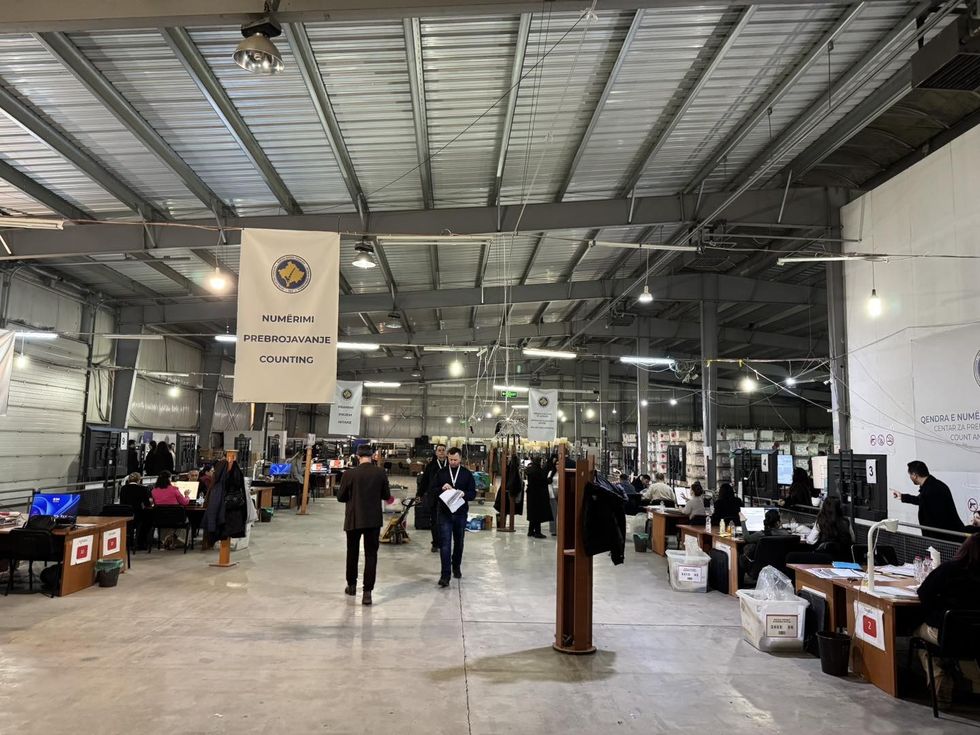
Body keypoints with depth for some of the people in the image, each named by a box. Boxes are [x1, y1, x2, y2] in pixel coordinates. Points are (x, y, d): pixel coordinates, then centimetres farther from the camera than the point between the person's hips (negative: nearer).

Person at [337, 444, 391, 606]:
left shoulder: (349, 474, -11)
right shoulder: (381, 473, -7)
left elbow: (340, 497, -3)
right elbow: (386, 496, 2)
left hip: (354, 519, 0)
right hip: (374, 520, 0)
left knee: (352, 553, 19)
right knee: (371, 555, 5)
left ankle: (352, 585, 32)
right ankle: (367, 591, 0)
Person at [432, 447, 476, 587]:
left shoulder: (467, 474, 1)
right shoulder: (441, 473, 1)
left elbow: (473, 493, 1)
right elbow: (433, 489, 4)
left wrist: (464, 494, -20)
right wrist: (442, 489, -16)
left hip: (461, 513, 1)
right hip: (444, 513, -1)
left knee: (458, 542, 16)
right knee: (445, 543, -7)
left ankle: (456, 567, 36)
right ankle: (445, 574, -7)